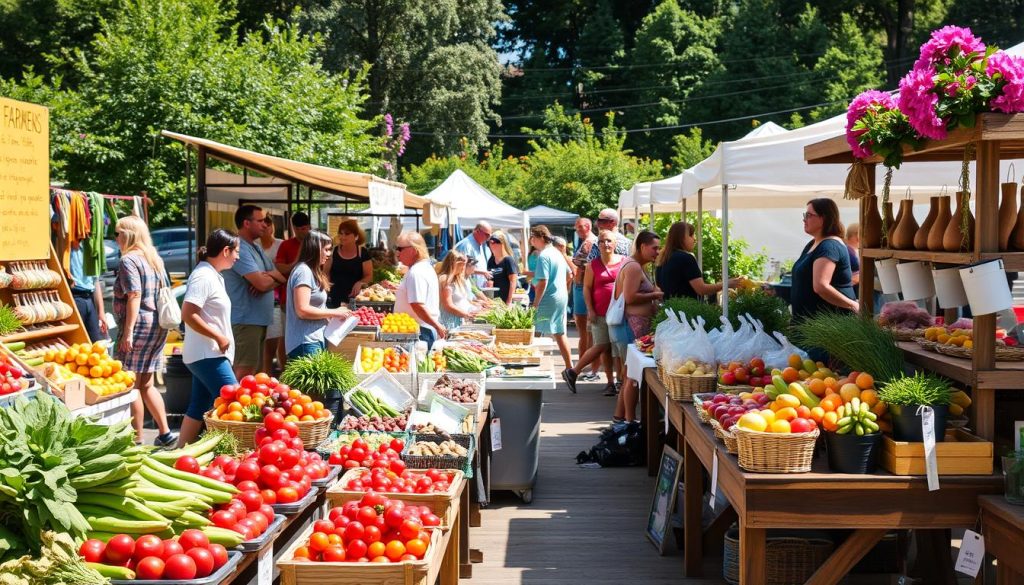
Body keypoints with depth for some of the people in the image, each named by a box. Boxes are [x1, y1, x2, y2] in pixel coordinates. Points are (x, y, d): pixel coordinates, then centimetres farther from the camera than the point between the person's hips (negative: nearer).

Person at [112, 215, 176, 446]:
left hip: (139, 325, -9)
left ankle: (137, 440, 0)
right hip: (159, 325, 9)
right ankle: (165, 433, 14)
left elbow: (134, 296, -18)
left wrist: (128, 331, -21)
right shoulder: (155, 259, 16)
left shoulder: (129, 260, -10)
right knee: (146, 384, 16)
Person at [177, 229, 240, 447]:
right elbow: (188, 315, -23)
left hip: (209, 354, 10)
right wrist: (219, 337, -19)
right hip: (207, 354, -10)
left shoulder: (213, 275, 15)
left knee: (199, 407, 13)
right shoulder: (203, 276, -15)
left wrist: (221, 339, 15)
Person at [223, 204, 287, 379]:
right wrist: (272, 277, 2)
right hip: (246, 320, -10)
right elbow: (262, 283, -22)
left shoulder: (256, 248, 17)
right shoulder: (240, 248, -15)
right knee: (245, 373, -9)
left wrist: (267, 277, -10)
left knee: (255, 371, 14)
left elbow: (282, 278, 13)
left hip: (259, 319, 10)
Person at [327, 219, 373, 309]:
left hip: (353, 298, -2)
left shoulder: (363, 253, -2)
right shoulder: (334, 251, 4)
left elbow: (369, 276, 1)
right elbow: (326, 272, 12)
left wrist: (359, 283, -19)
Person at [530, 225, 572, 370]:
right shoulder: (557, 253, 13)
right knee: (560, 333, 14)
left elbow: (542, 282, -21)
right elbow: (569, 274, 22)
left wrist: (535, 304, -17)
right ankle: (569, 367, 18)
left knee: (537, 333, -4)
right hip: (562, 297, 9)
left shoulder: (543, 256, -15)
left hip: (549, 299, -9)